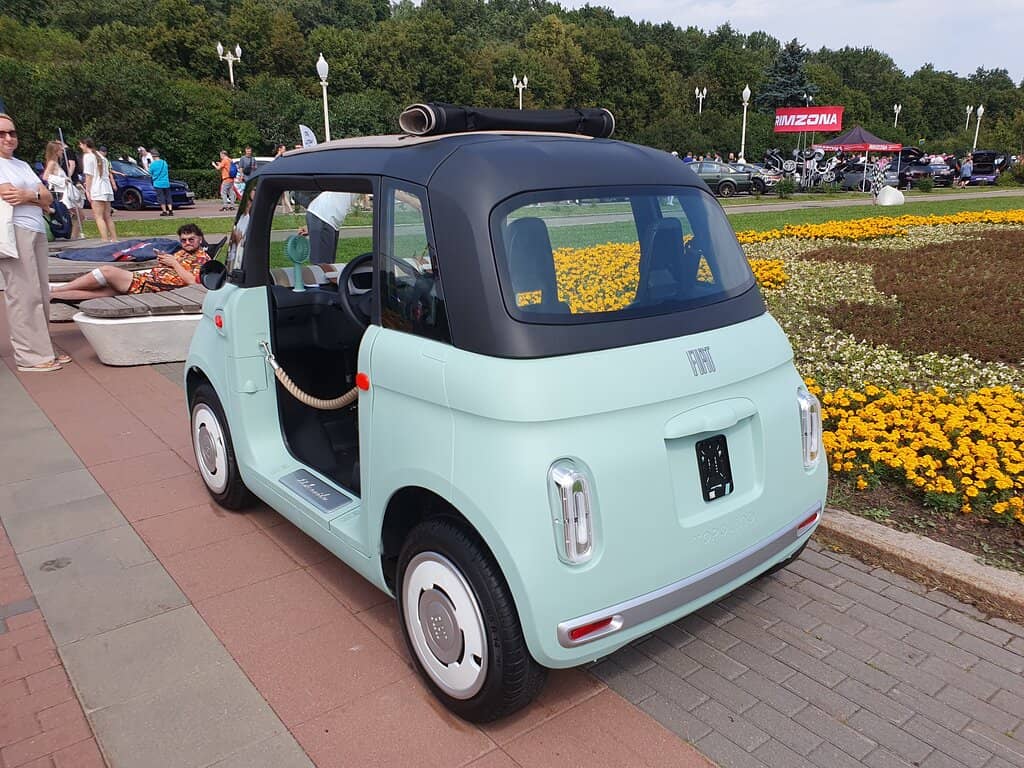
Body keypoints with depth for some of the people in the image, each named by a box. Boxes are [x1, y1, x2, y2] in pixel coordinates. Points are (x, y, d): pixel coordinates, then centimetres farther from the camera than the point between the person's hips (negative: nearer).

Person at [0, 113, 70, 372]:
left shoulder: (22, 164, 23)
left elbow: (48, 198, 14)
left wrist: (28, 195, -3)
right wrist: (36, 196, 0)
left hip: (36, 231, 7)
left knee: (41, 292, 6)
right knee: (24, 293, -9)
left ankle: (44, 347, 12)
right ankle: (30, 356, -7)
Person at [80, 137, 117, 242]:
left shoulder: (87, 156, -3)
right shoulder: (101, 155, 19)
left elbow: (89, 175, -9)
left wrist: (87, 190, -8)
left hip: (97, 190, -8)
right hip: (107, 189, 8)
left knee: (99, 217, -10)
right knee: (107, 217, 11)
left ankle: (105, 241, -19)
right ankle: (114, 239, 9)